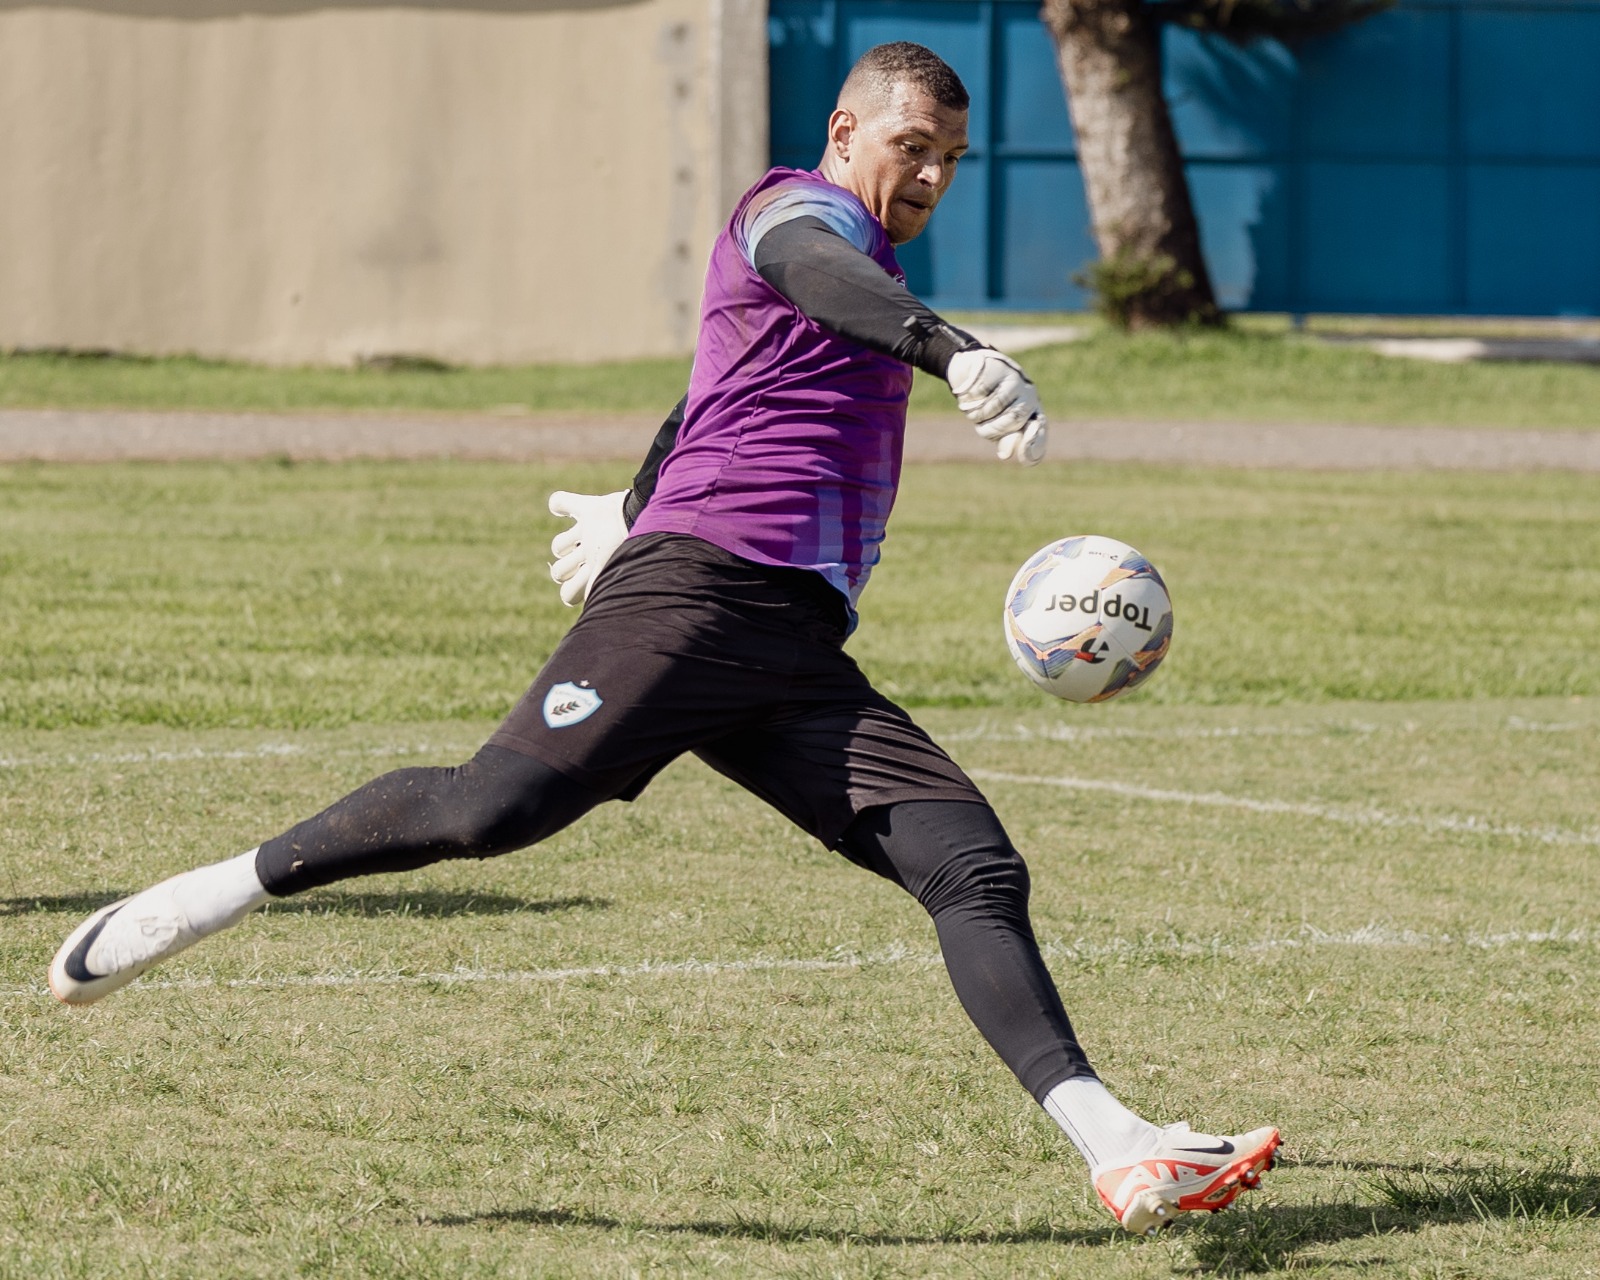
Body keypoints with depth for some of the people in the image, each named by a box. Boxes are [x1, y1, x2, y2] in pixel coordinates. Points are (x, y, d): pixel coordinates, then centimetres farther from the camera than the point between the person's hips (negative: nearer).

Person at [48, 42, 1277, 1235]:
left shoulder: (854, 256, 31)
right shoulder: (796, 207, 3)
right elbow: (815, 272, -24)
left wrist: (632, 507, 65)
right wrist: (959, 355, -43)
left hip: (801, 654, 8)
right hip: (697, 586, -8)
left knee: (978, 871, -8)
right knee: (499, 805, -24)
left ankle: (1119, 1150, -17)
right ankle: (227, 890, -6)